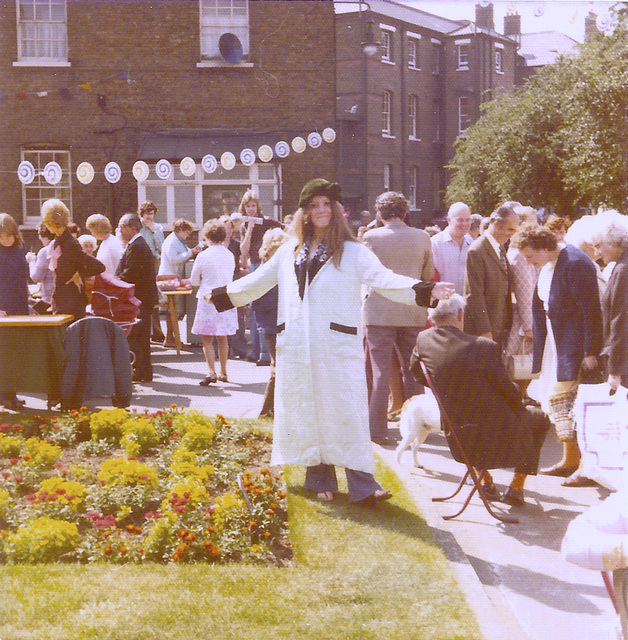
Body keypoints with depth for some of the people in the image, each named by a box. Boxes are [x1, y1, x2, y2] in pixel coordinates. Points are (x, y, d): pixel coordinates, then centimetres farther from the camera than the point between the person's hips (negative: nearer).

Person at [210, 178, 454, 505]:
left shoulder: (352, 251, 3)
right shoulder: (290, 250, 15)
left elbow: (383, 279, -8)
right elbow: (259, 280, 25)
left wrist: (425, 290, -23)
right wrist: (221, 294, 29)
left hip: (337, 345, -4)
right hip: (297, 345, 4)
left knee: (345, 409, -9)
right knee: (307, 409, 5)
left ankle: (361, 484, -11)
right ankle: (320, 478, 14)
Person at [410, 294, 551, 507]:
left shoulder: (423, 340, -9)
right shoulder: (483, 347, -24)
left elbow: (414, 370, 13)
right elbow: (509, 391, -13)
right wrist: (520, 402, 9)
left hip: (454, 431, 6)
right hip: (491, 432, -5)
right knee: (539, 417, 22)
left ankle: (485, 481, 35)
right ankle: (515, 488, 21)